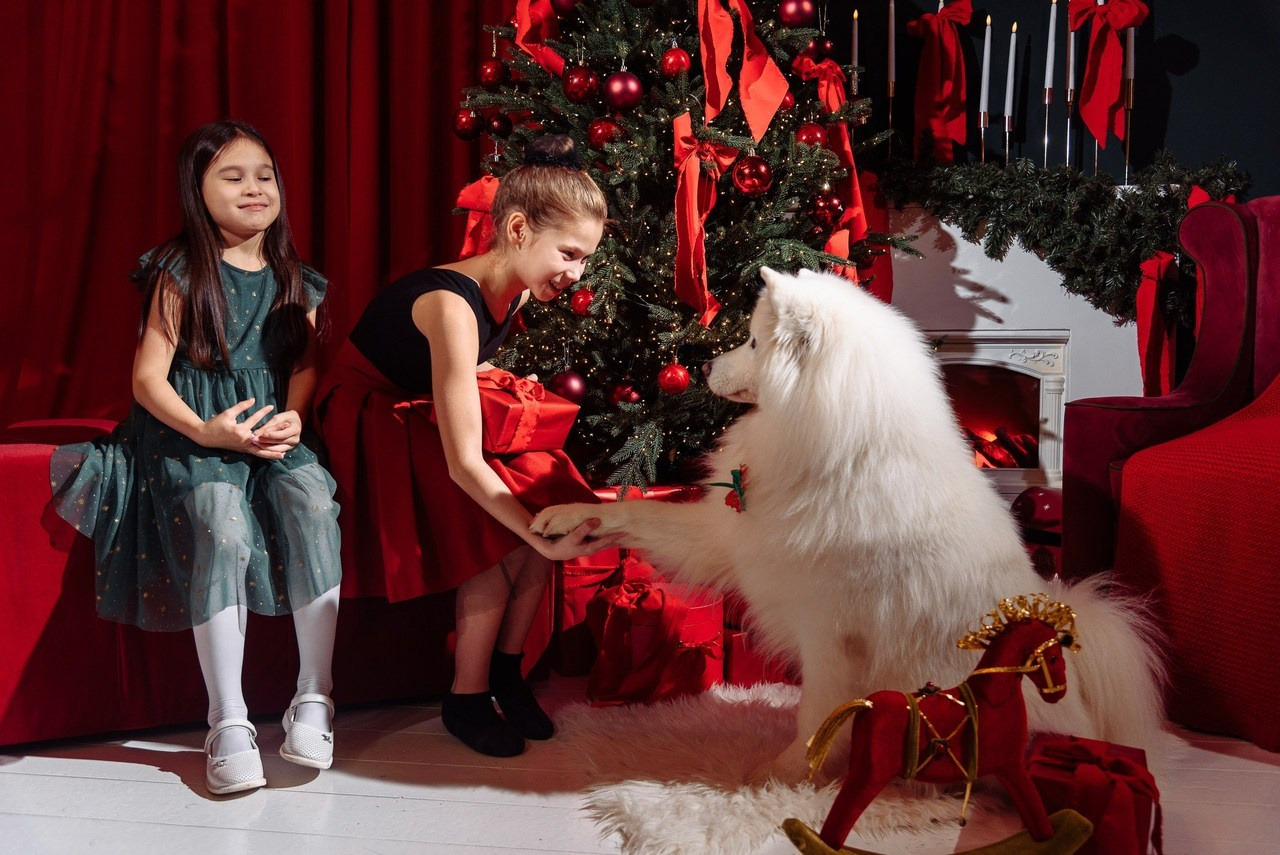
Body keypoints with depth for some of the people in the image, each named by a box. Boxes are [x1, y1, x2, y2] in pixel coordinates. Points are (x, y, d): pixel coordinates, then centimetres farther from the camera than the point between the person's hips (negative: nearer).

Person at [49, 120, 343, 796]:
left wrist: (294, 417, -9)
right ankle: (227, 722, -23)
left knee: (312, 502, -29)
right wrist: (205, 431, -20)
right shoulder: (181, 275, 0)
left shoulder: (296, 282, 13)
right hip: (191, 432, -3)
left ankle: (314, 695, -21)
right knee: (221, 530, -31)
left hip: (273, 430, 3)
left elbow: (305, 365, 13)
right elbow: (147, 377, -4)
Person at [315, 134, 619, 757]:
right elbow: (464, 465, -36)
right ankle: (466, 699, -8)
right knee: (506, 528, -24)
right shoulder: (452, 305, -33)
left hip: (425, 414, 8)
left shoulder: (513, 290, -7)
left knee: (546, 488, -13)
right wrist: (543, 541, -38)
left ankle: (506, 669, -1)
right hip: (371, 426, -8)